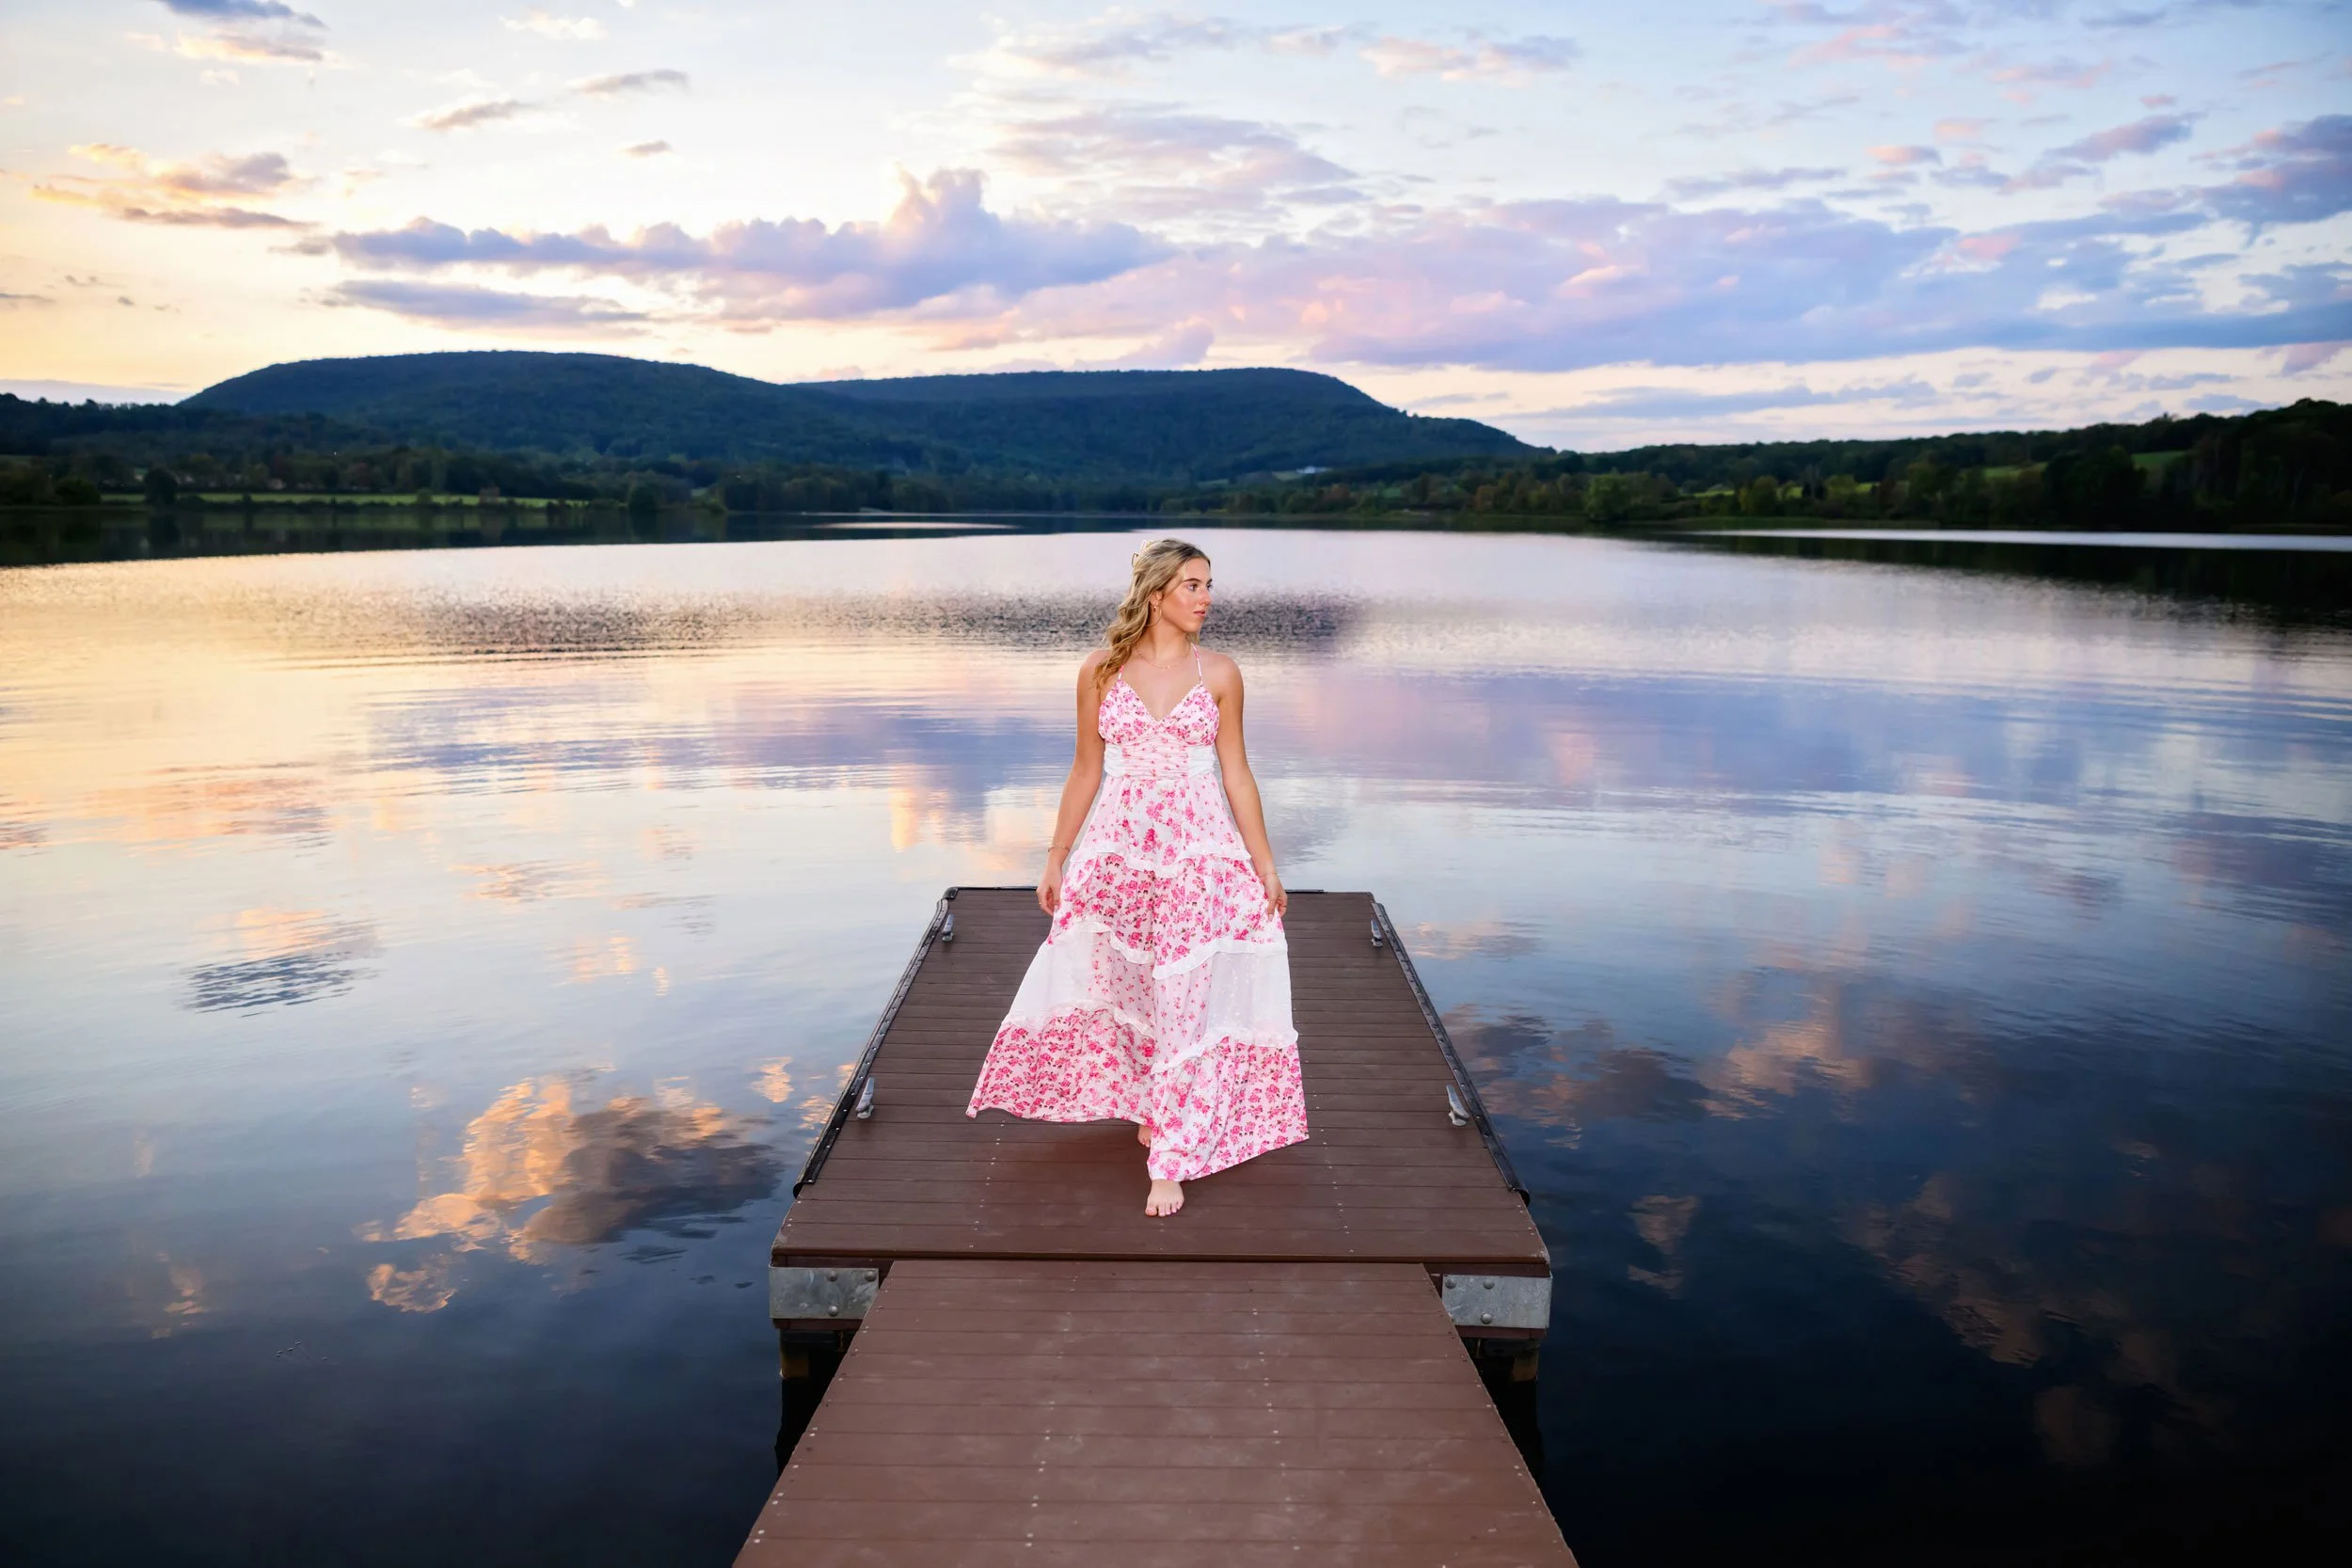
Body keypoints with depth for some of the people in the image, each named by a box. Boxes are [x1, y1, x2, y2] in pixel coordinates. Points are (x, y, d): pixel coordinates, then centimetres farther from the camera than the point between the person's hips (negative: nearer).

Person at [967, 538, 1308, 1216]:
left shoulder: (1219, 673, 0)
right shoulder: (1101, 670, 0)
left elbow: (1236, 776, 3)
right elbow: (1086, 771, 6)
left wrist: (1265, 866, 2)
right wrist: (1056, 859, 8)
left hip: (1200, 851, -1)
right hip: (1117, 847, 1)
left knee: (1186, 999, -2)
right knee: (1125, 985, 12)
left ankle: (1171, 1161, 6)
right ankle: (1149, 1104, 39)